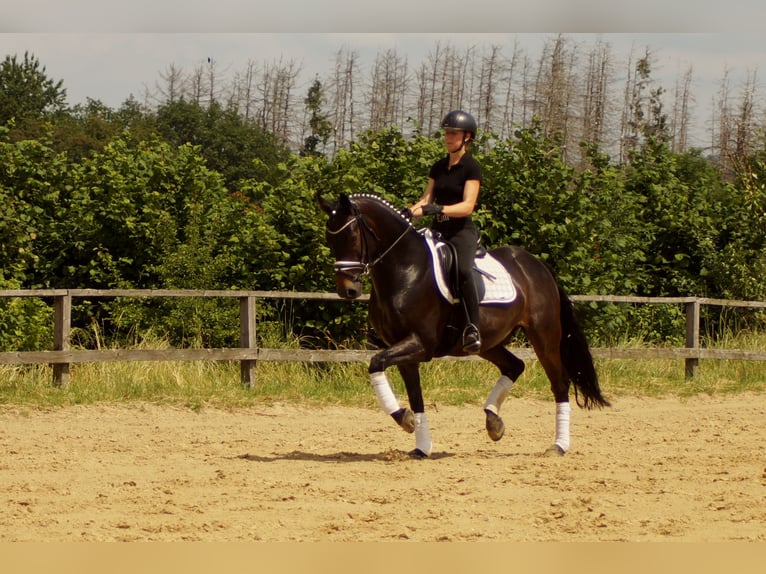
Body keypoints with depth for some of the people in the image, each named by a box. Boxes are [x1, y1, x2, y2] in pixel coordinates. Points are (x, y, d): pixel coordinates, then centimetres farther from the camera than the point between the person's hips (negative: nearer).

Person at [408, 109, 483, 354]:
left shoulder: (471, 167, -5)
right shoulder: (438, 167, 15)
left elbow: (467, 206, -15)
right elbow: (426, 199, 15)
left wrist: (436, 209, -29)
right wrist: (410, 211, -6)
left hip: (462, 231, -7)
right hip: (438, 230, 7)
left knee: (462, 270, -35)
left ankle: (473, 329, -32)